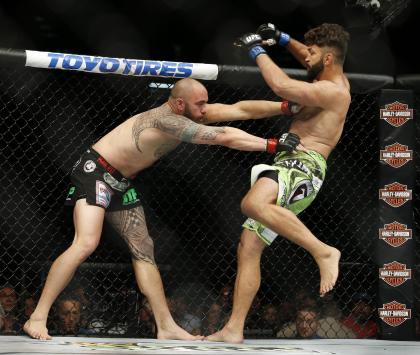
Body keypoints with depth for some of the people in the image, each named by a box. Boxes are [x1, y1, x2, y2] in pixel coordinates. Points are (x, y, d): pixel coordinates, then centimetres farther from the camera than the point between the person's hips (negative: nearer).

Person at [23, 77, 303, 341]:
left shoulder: (190, 114, -2)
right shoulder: (166, 119, -29)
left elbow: (241, 109, -3)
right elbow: (223, 137, -34)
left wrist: (287, 106, -11)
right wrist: (272, 145, -33)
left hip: (121, 182, 10)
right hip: (95, 171, -10)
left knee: (143, 250, 6)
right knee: (86, 244, -24)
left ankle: (166, 326, 6)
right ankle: (37, 318, -19)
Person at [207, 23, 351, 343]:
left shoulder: (333, 91, -10)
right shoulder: (332, 78, 20)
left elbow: (282, 86, -24)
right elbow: (308, 60, 42)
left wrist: (258, 50, -10)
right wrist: (282, 39, 26)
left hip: (304, 164, -11)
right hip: (289, 169, 11)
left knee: (253, 204, -41)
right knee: (248, 249, 5)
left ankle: (323, 252, -32)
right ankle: (233, 330, 5)